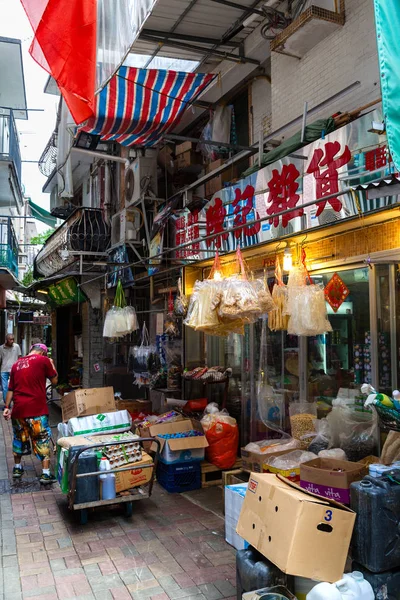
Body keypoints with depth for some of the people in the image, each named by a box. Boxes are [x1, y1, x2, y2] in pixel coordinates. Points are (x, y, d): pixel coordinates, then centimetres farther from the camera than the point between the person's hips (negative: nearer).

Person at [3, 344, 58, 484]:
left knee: (19, 438, 21)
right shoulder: (44, 360, -3)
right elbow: (54, 381, 3)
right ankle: (46, 474, 0)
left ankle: (17, 468, 35)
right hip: (37, 409, -5)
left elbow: (10, 389, 14)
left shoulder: (17, 364, 13)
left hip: (18, 408, 5)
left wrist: (7, 407, 17)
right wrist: (52, 364, 15)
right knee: (43, 440, 2)